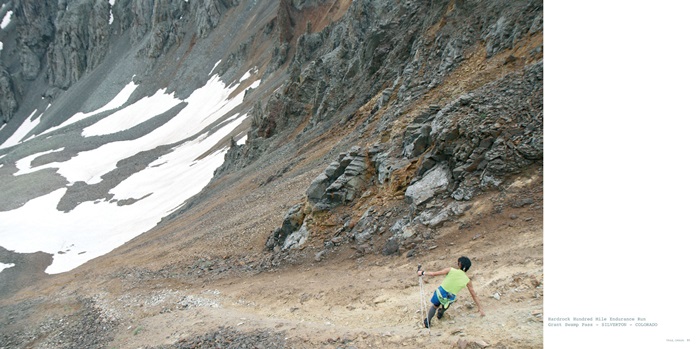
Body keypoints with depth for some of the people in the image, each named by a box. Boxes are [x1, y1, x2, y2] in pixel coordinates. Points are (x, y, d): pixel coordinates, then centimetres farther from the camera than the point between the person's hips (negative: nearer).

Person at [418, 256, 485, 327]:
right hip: (450, 299, 1)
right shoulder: (467, 281, -7)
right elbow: (474, 295, 1)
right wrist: (480, 308, 11)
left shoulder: (451, 270, -12)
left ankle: (427, 321, 28)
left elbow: (434, 274, -9)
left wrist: (423, 273, 5)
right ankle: (441, 313, 53)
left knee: (435, 306, 28)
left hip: (440, 292, -1)